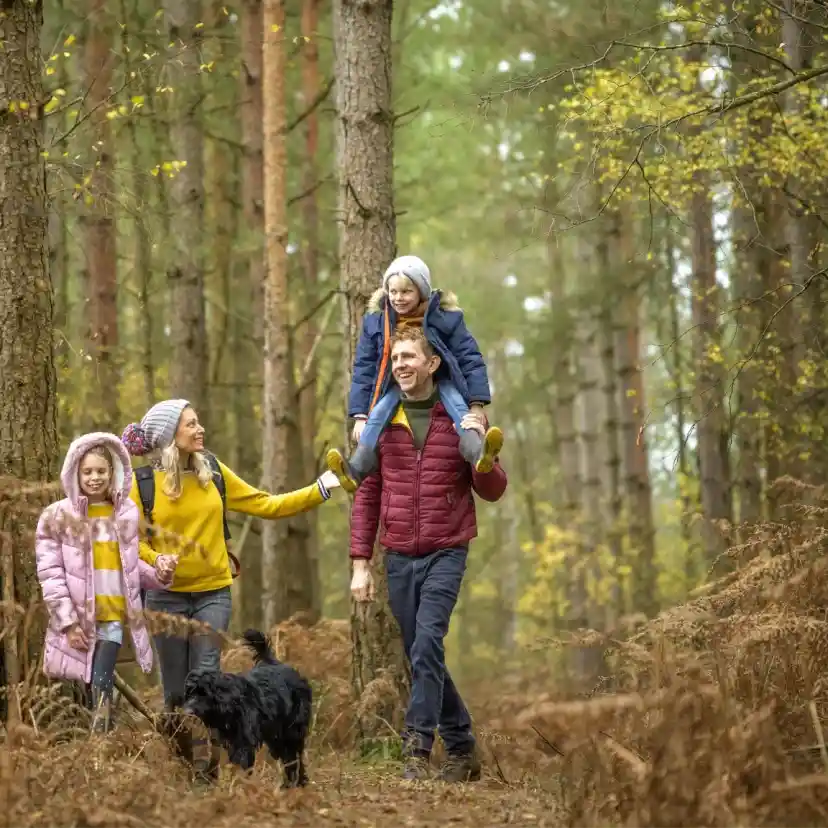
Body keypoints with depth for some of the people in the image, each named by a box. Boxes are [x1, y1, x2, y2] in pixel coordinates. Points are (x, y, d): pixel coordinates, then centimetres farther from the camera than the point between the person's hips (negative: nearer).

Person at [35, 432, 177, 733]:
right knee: (90, 691, 3)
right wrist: (67, 621, -10)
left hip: (114, 616, 1)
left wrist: (158, 573, -4)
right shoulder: (58, 516, -2)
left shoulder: (127, 514, 8)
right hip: (78, 619, -1)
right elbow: (50, 574, -4)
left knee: (101, 688, -10)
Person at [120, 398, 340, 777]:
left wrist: (319, 489, 2)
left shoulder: (214, 473, 5)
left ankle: (210, 775, -8)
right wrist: (155, 561, -24)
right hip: (167, 597, -1)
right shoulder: (144, 483, -4)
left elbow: (266, 505, 8)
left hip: (213, 594, 1)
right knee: (176, 693, 5)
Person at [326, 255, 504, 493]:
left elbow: (470, 359, -5)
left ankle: (478, 454, -57)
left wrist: (476, 405, -12)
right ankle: (356, 470, -46)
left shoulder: (446, 317, -7)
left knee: (456, 404, -33)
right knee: (379, 413, -29)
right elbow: (363, 368, 2)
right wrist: (359, 415, -5)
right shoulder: (375, 320, -1)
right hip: (396, 386, 1)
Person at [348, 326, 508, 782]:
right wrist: (360, 563, 2)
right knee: (420, 656, 8)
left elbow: (492, 491, 2)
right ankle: (461, 748, 20)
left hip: (446, 553, -3)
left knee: (427, 646, -21)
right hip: (399, 557, 3)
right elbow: (367, 495, 8)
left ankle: (417, 749, -21)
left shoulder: (461, 419, 0)